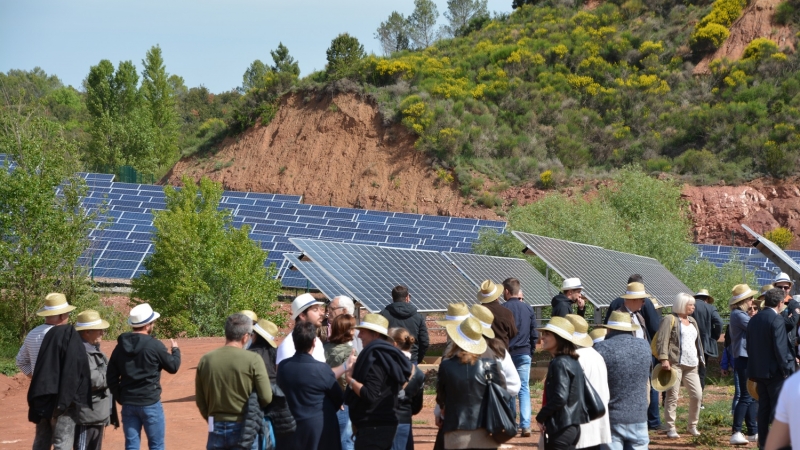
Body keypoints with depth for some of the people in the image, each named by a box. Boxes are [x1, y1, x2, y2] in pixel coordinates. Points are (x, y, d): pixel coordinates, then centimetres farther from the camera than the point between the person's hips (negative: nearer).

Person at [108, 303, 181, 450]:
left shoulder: (121, 346, 4)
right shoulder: (154, 345, -13)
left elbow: (111, 376, 6)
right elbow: (173, 367, -3)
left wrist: (119, 398, 14)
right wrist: (176, 350, 16)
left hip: (128, 403, 5)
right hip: (150, 403, -5)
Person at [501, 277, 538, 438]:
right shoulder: (528, 309, 3)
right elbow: (534, 334, 7)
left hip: (506, 353, -2)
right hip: (524, 354, 2)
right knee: (524, 389, 3)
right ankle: (525, 425, -8)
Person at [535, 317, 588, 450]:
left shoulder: (560, 363, -16)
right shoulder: (573, 362, 13)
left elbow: (560, 398, -23)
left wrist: (541, 417, -9)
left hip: (561, 429, -10)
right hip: (572, 426, 10)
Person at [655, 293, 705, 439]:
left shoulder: (692, 321, 22)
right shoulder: (670, 320, -2)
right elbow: (662, 340, -10)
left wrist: (700, 359, 22)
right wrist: (664, 359, -20)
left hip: (691, 365, 7)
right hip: (675, 364, -7)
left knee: (697, 395, 1)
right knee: (672, 396, -3)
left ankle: (693, 426, 15)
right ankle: (671, 428, 2)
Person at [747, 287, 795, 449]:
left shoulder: (753, 319, 9)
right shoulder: (777, 319, -15)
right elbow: (780, 347, -19)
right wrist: (786, 369, -12)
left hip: (758, 370, 7)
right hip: (774, 371, -7)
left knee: (764, 406, 12)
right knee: (778, 407, -2)